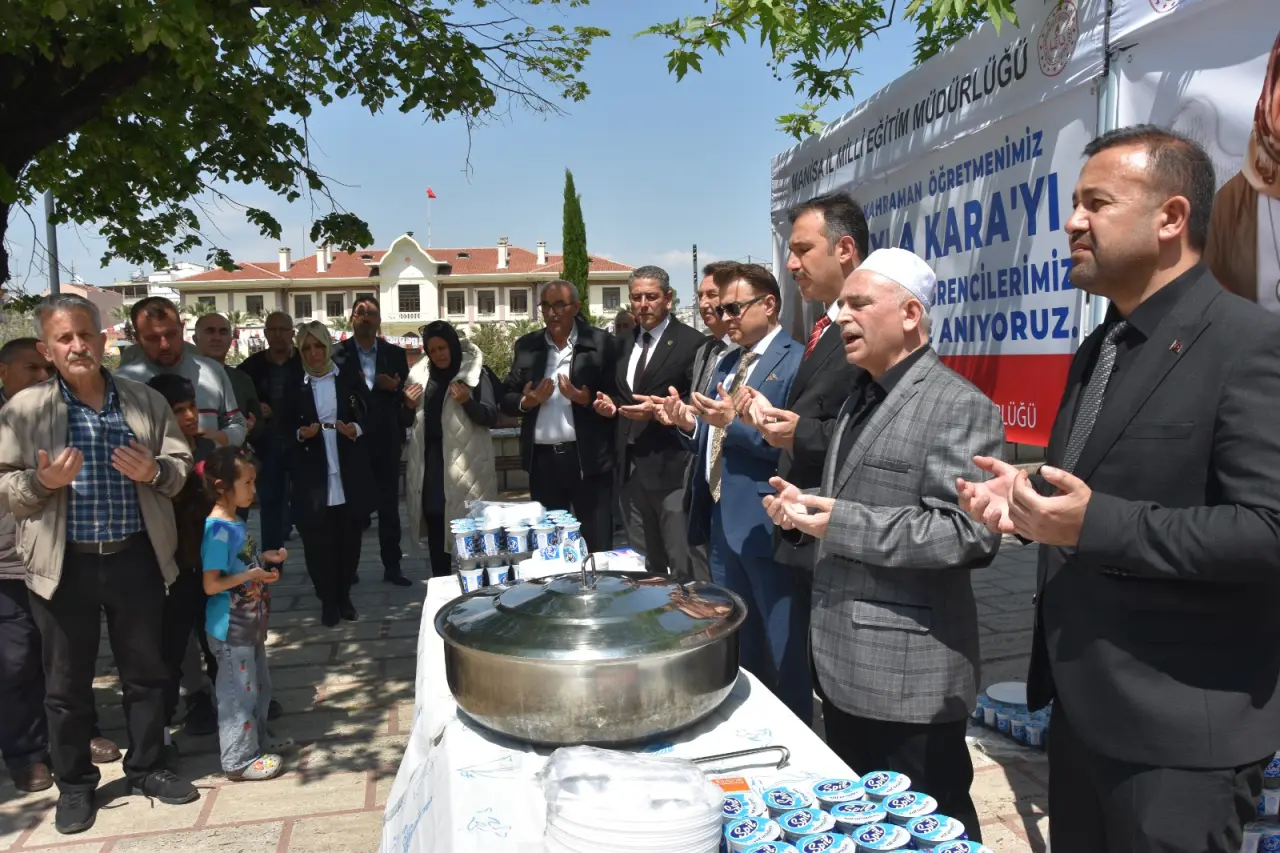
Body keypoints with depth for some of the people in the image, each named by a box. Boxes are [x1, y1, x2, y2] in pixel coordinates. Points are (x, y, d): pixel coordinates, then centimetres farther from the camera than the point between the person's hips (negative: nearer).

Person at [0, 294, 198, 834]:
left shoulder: (147, 401, 3)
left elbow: (181, 464, 7)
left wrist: (153, 471, -14)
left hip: (136, 559, 2)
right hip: (65, 566, -2)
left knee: (145, 670, 14)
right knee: (67, 683, 11)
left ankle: (146, 767, 32)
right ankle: (74, 784, 29)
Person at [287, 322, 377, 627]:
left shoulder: (349, 376, 5)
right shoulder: (295, 384, 5)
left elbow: (370, 416, 4)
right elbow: (286, 428, 8)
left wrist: (356, 429, -16)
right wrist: (300, 433, -13)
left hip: (350, 473, 0)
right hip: (313, 475, 0)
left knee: (349, 538, 6)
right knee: (318, 541, -1)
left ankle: (344, 596, 22)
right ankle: (327, 601, 13)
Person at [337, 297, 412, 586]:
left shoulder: (395, 354, 7)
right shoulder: (337, 354, -1)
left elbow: (408, 394, 6)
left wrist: (395, 387, -13)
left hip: (386, 440, 2)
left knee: (389, 505, 7)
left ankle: (392, 566, 14)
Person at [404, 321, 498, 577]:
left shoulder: (474, 373, -4)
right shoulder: (419, 374, 10)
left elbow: (491, 417, -7)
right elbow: (409, 420, 19)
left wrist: (468, 401, -22)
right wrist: (408, 405, -2)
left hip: (464, 461, -4)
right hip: (429, 461, 4)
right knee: (434, 521, 9)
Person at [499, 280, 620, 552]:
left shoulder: (599, 343, -2)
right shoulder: (527, 346, 9)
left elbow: (617, 397, -4)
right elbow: (505, 398, 11)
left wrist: (587, 399, -21)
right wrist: (527, 402, -9)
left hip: (588, 458, -3)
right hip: (542, 459, 4)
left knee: (598, 545, 3)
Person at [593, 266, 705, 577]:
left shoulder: (691, 343, -6)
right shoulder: (624, 344, 15)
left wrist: (660, 409, -22)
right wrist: (610, 406, 3)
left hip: (671, 469, -6)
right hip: (631, 469, 7)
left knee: (685, 568, 0)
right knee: (642, 568, 16)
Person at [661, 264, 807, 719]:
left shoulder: (797, 361, -11)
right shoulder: (725, 364, 16)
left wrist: (736, 421, -24)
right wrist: (692, 424, -1)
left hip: (765, 525, -9)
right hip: (721, 521, 9)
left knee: (784, 653, 4)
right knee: (734, 646, 20)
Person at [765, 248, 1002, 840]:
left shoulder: (959, 406, -14)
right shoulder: (859, 397, 14)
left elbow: (969, 533, -23)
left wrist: (842, 524, -24)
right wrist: (805, 510, 2)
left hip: (909, 674, -9)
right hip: (844, 662, 9)